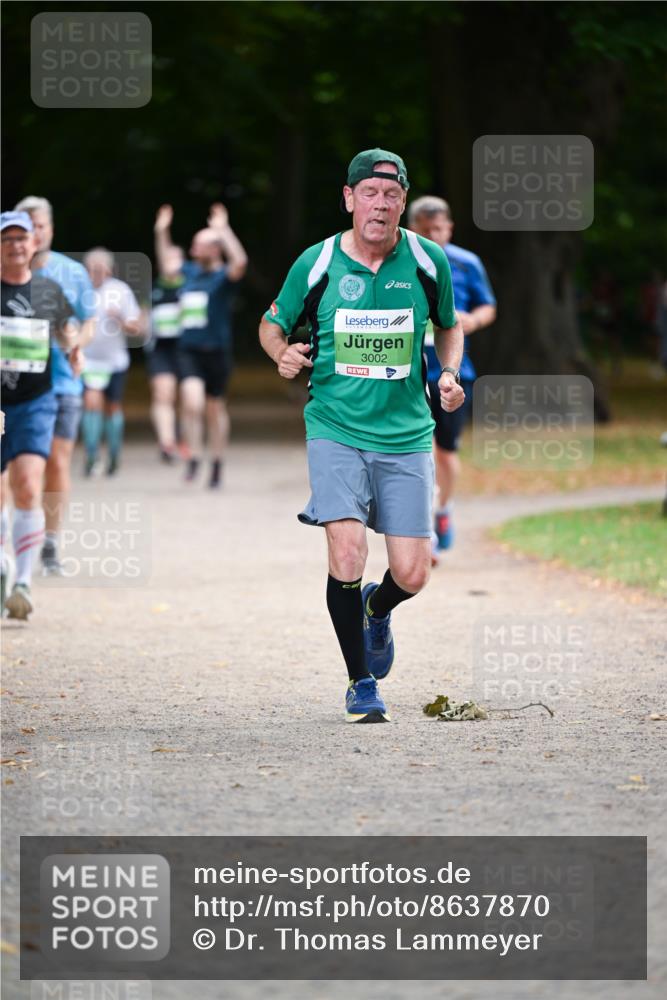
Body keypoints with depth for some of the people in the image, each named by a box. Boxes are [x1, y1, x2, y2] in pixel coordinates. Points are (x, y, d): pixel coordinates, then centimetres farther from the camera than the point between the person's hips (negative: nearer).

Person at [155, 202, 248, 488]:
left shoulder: (223, 276, -6)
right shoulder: (190, 272, 10)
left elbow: (240, 261, -28)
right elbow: (165, 265, 29)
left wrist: (223, 230, -26)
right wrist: (161, 233, 22)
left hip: (216, 350, -3)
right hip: (189, 351, 3)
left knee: (215, 408, 9)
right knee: (192, 401, -19)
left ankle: (217, 466, 22)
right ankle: (194, 459, -11)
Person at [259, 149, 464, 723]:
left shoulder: (427, 261, 0)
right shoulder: (317, 264, -4)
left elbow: (449, 325, 18)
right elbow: (273, 324, 12)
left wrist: (450, 373, 0)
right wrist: (283, 354, -10)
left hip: (406, 435, 2)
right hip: (336, 431, -2)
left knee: (412, 575, -3)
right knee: (347, 554, -19)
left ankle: (377, 610, 36)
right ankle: (362, 684, 0)